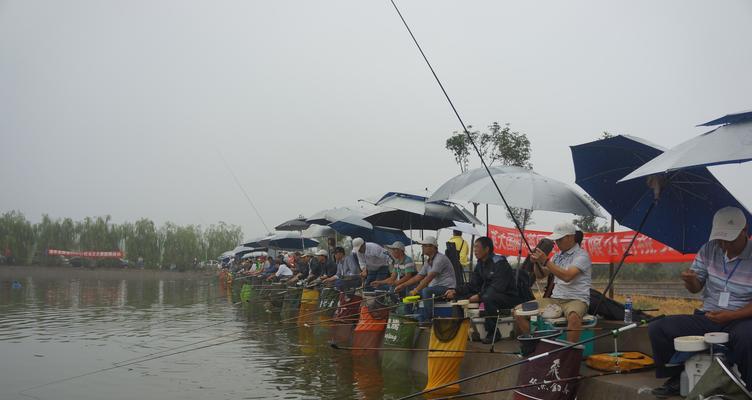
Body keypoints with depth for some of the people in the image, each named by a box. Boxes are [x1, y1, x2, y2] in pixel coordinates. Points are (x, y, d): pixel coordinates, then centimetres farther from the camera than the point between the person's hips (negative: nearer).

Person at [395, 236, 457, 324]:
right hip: (435, 287, 10)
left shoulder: (440, 258, -16)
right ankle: (420, 320, 4)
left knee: (426, 291, -32)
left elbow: (429, 278, -26)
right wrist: (402, 285, 7)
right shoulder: (429, 261, 14)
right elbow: (418, 277, 15)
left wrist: (416, 290, -29)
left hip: (447, 287, -10)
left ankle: (428, 320, -23)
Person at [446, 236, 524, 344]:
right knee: (462, 296, -1)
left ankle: (493, 332, -22)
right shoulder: (480, 264, 8)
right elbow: (473, 285, 5)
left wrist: (479, 296, -33)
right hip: (490, 294, 9)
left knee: (487, 298, -38)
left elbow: (498, 287, -28)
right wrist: (455, 292, -9)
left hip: (509, 297, -8)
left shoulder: (499, 263, -18)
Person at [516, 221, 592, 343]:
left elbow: (567, 276, -22)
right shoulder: (558, 255, 16)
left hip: (576, 300, -6)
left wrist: (546, 261, -21)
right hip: (555, 299, 7)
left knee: (573, 317, -42)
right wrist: (537, 262, -1)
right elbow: (540, 275, 19)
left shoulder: (581, 255, -6)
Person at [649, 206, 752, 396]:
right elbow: (695, 288, 10)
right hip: (707, 317, 4)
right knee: (657, 329, -13)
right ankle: (676, 379, 7)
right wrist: (690, 280, -14)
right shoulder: (709, 250, 4)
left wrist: (731, 315, -26)